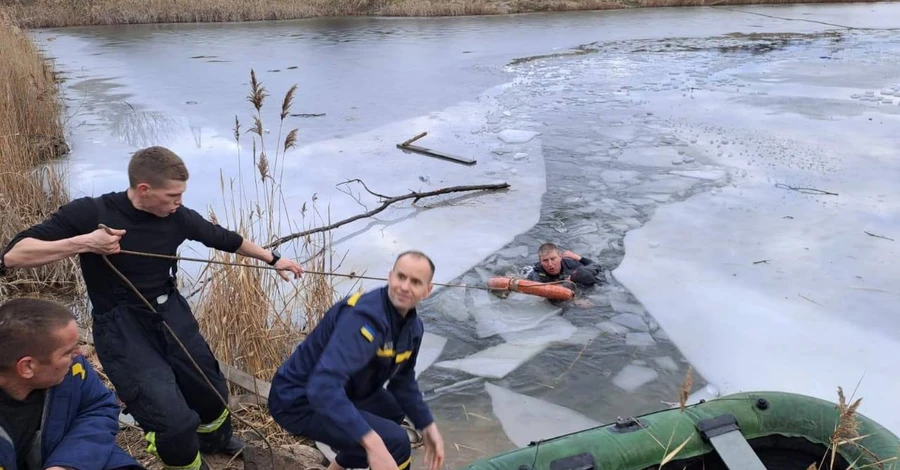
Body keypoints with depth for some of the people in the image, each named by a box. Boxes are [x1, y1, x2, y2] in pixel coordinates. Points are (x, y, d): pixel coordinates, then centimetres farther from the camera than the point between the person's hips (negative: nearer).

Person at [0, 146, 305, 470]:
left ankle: (216, 440, 51)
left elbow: (223, 238, 10)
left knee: (212, 390, 16)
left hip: (171, 314, 5)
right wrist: (82, 243, -33)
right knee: (174, 420, -14)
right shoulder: (89, 213, -18)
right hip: (121, 328, -4)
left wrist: (273, 259, 18)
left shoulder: (177, 217, -7)